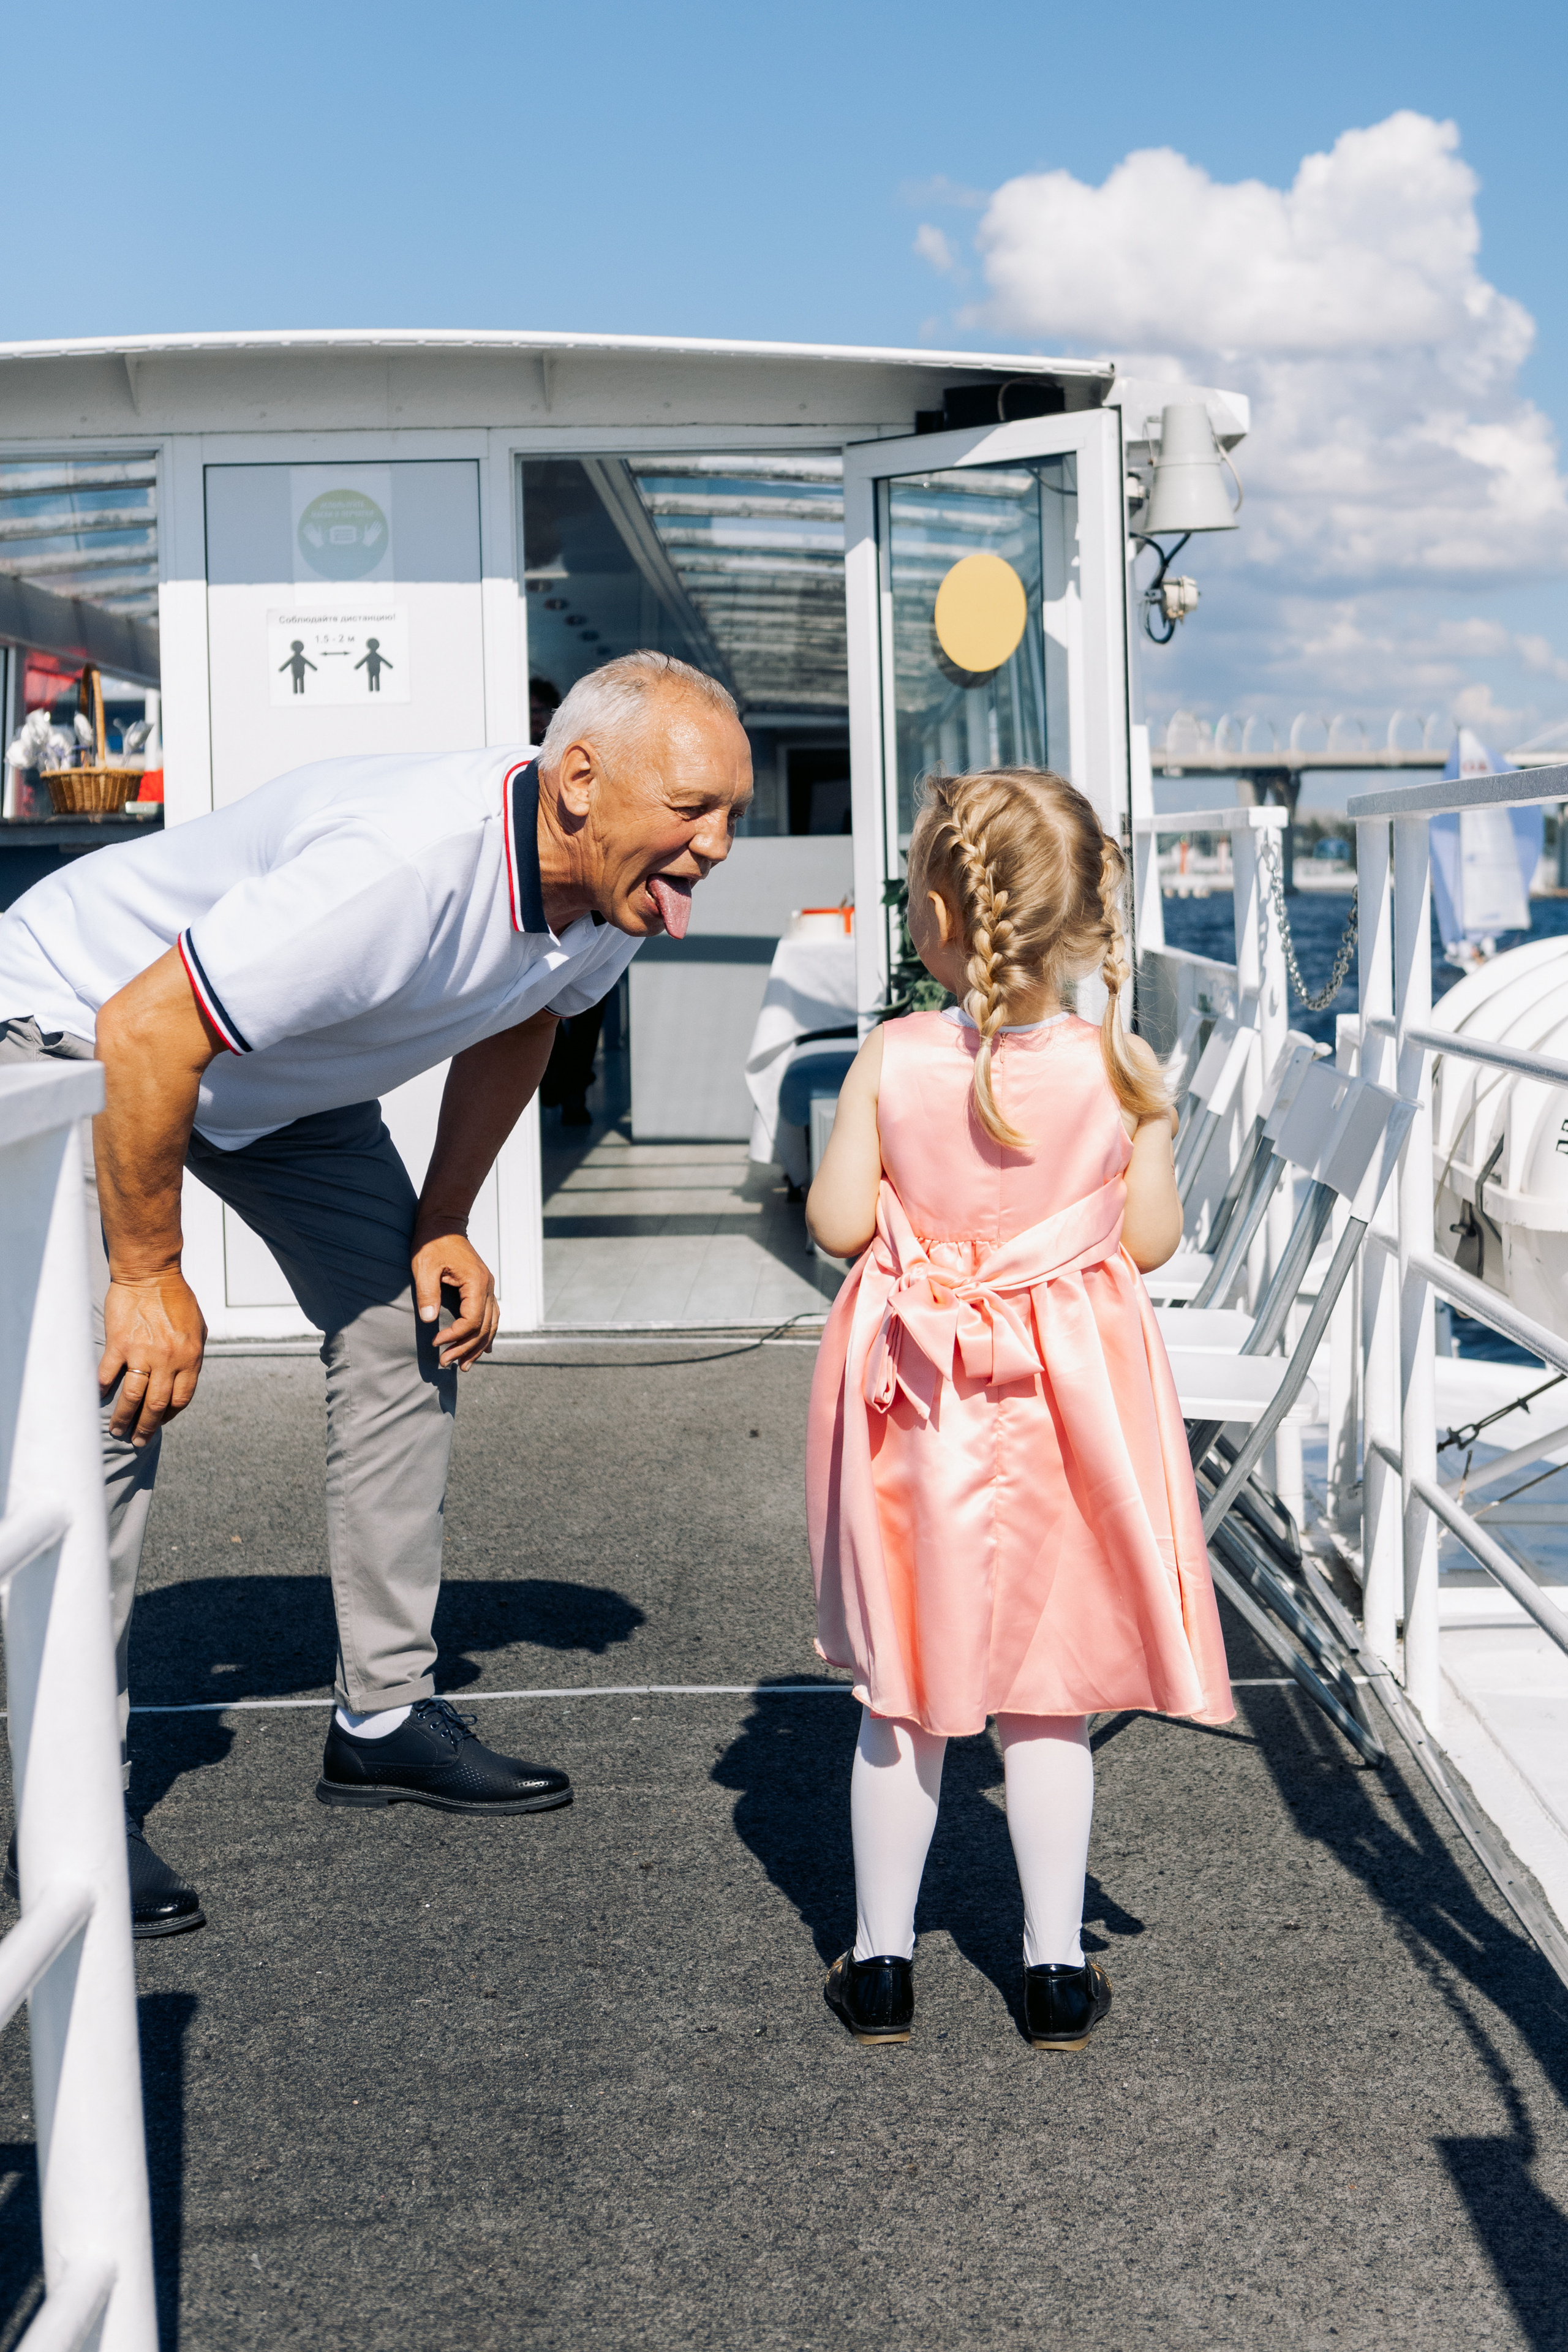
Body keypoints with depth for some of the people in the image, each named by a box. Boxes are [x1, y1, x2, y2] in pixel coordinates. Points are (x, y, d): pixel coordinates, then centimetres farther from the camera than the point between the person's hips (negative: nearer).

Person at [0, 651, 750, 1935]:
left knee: (407, 1327, 4)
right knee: (114, 1387, -17)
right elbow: (145, 1034, -37)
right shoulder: (403, 866, -41)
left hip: (282, 1075, 8)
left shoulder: (612, 891, -14)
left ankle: (384, 1718, 15)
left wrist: (446, 1225, 3)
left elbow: (514, 1020, 8)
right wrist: (150, 1276, -27)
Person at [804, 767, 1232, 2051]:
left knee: (903, 1697, 13)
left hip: (916, 1400, 0)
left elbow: (837, 1222, -7)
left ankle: (881, 1961, 21)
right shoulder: (1120, 1068, -9)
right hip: (1069, 1403, 0)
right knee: (1050, 1699, 12)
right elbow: (1152, 1238, -2)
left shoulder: (893, 1061, -11)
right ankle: (1058, 1969, 19)